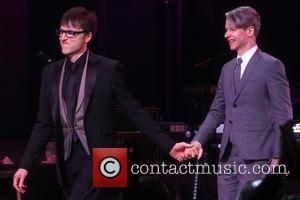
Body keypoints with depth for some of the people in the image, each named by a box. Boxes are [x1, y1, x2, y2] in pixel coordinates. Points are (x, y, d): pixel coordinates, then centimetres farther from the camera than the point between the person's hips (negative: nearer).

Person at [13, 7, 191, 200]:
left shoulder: (108, 69, -5)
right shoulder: (51, 72, 9)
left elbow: (136, 112, -4)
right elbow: (44, 124, 11)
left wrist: (169, 146, -11)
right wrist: (25, 165, 3)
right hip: (67, 160, 6)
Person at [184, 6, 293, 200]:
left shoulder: (272, 66, -4)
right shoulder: (228, 69, 18)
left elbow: (283, 116, -7)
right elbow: (217, 111, 18)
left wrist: (277, 158, -12)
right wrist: (198, 142, 3)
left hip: (255, 157, -7)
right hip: (228, 156, 7)